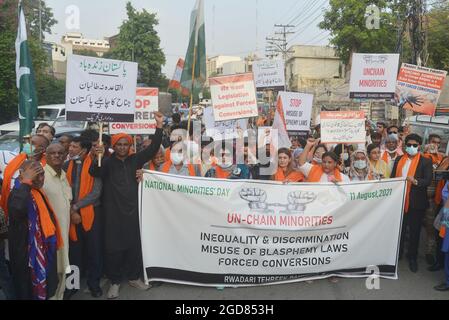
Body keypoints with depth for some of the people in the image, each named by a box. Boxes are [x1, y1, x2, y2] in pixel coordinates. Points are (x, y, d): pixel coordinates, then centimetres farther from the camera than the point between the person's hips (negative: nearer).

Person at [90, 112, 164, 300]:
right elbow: (94, 172, -20)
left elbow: (153, 149, 1)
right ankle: (115, 282, 18)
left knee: (134, 245, 11)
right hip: (113, 212, -3)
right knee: (114, 247, 3)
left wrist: (159, 126, -8)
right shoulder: (108, 162, -3)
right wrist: (97, 157, -40)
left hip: (132, 210, 3)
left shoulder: (134, 160, 6)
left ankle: (134, 277, 27)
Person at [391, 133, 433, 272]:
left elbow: (428, 180, -11)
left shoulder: (425, 161, -3)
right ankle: (398, 252, 30)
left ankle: (412, 257, 22)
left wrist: (415, 181, -29)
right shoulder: (399, 159, 8)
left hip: (416, 202, -3)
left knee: (414, 231, 8)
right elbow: (392, 177, 8)